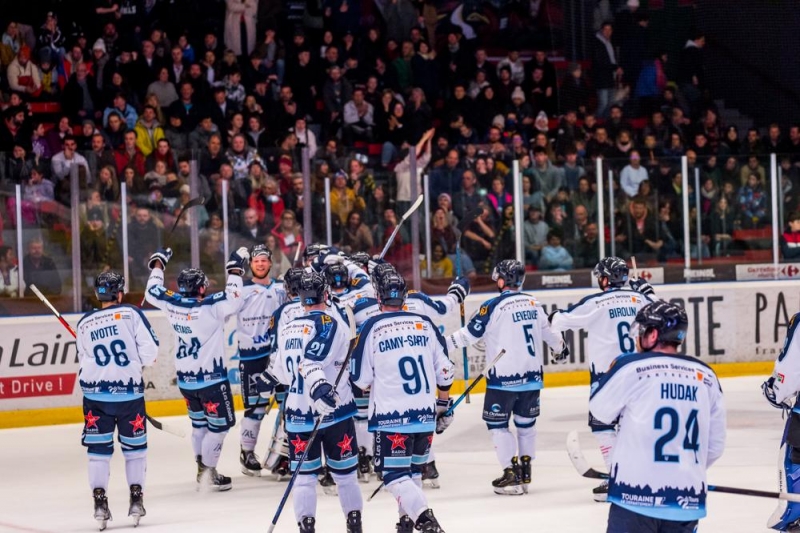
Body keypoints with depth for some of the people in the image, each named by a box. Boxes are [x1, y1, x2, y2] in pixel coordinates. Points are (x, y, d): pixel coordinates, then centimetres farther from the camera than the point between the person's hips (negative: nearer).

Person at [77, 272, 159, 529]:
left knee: (99, 447, 6)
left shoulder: (84, 324, 6)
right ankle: (136, 499, 10)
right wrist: (140, 361, 11)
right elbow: (150, 349, -10)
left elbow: (84, 361, 13)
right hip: (129, 390, -2)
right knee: (134, 445, 12)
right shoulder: (131, 313, -5)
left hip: (95, 392, 2)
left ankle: (99, 501, 0)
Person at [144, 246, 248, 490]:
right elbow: (232, 302, -35)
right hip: (211, 378, -7)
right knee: (220, 424, 4)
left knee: (200, 422, 21)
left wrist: (158, 263, 24)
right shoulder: (207, 307, -22)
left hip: (185, 378, 7)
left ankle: (202, 468, 27)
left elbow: (152, 292, 14)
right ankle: (208, 473, 4)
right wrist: (235, 271, -27)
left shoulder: (171, 303, -4)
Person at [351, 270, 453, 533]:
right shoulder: (425, 324, 5)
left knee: (395, 474, -2)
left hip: (391, 416, -5)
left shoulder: (372, 327, -7)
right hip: (425, 413, 5)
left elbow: (360, 378, -3)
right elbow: (444, 369, 8)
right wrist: (444, 405, 20)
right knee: (413, 469, 23)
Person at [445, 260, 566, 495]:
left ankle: (512, 474, -2)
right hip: (532, 375, 6)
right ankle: (525, 470, 22)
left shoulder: (493, 306, -12)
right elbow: (547, 331, 21)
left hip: (504, 378, -6)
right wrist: (560, 347, 40)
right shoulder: (532, 303, 7)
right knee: (526, 421, 17)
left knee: (497, 423, 3)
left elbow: (470, 334, -11)